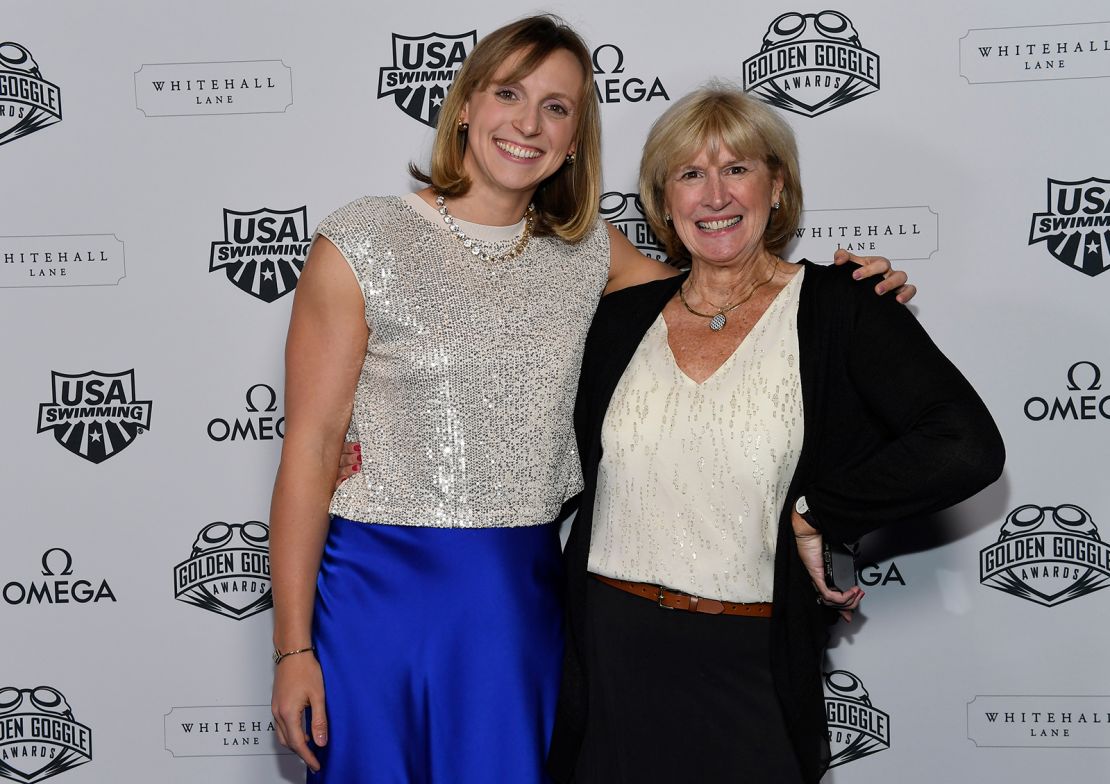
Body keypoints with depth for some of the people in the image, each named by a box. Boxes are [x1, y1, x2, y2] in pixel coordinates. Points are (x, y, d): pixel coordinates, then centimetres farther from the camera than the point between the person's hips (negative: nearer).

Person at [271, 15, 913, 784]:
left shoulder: (589, 252, 5)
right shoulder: (361, 243, -8)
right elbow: (310, 449, -8)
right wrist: (293, 647, -9)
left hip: (525, 597, 4)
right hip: (381, 594, -3)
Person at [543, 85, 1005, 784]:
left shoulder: (842, 311, -6)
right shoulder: (624, 318, 6)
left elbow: (967, 448, -18)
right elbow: (587, 475, 12)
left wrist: (814, 517, -15)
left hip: (752, 666, -3)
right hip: (611, 656, 3)